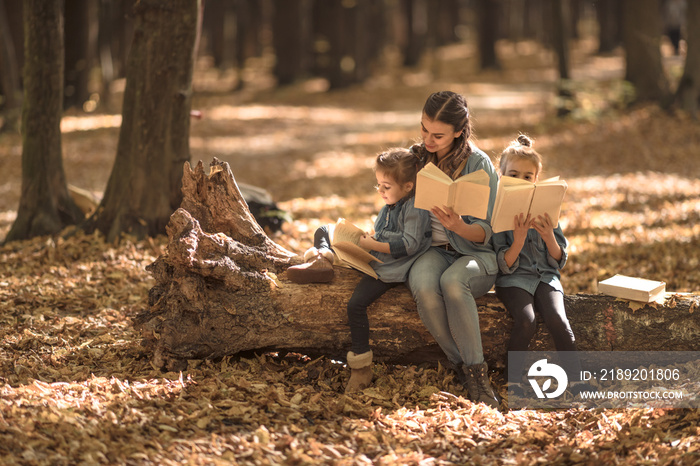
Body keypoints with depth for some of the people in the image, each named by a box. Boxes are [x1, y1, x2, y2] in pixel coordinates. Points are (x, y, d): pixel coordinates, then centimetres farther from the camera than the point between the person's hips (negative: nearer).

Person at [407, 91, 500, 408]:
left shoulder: (478, 164, -5)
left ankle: (476, 369, -27)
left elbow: (485, 233, -7)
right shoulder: (416, 157, 7)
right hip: (432, 251, 3)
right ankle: (462, 367, -20)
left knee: (452, 282, -39)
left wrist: (458, 227, -29)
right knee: (423, 287, -35)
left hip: (475, 254, -3)